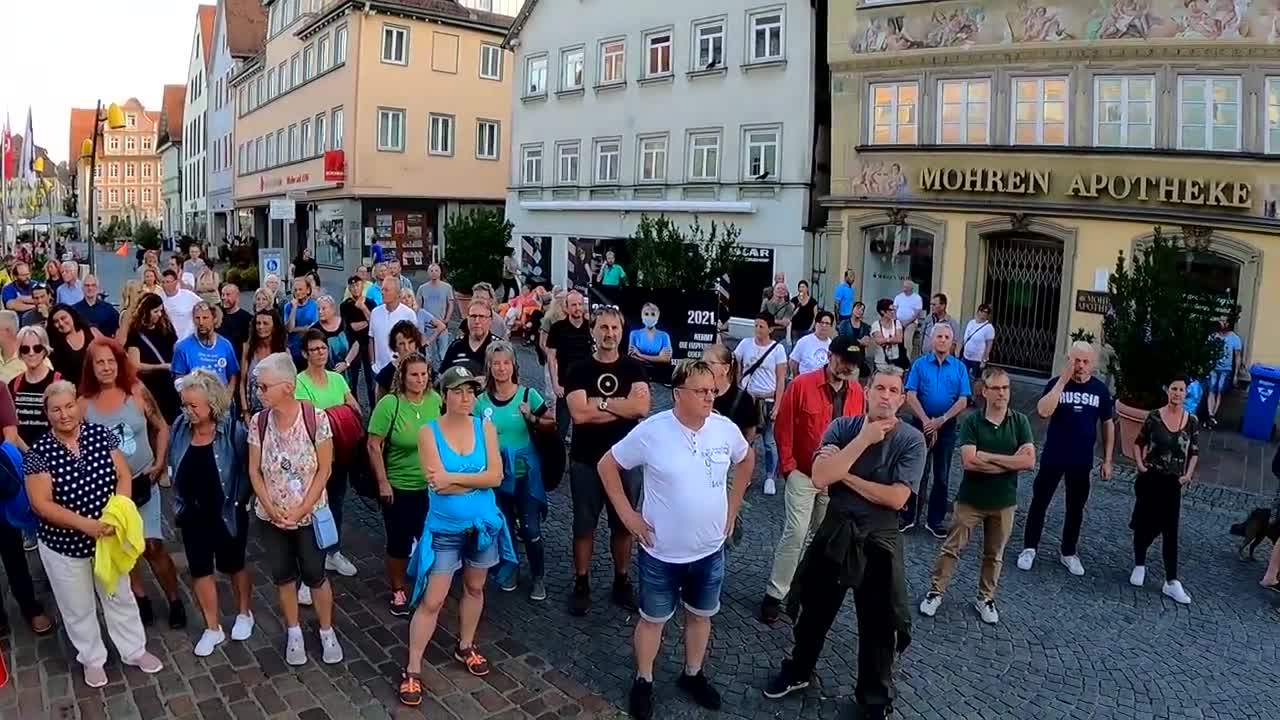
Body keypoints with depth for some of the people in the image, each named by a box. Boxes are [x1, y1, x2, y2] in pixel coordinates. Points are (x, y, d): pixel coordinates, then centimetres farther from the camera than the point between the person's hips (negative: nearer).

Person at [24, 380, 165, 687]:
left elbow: (123, 476, -8)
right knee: (78, 608, 17)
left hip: (108, 536, 2)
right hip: (64, 544, -2)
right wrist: (85, 524, -28)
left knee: (120, 597, 18)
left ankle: (135, 651, 36)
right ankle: (92, 659, 39)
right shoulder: (38, 452, -16)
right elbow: (41, 504, -18)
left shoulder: (100, 434, -10)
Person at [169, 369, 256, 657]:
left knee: (233, 566, 15)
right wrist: (181, 501, 5)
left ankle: (244, 614, 39)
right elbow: (174, 467, 7)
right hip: (193, 515, 4)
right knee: (200, 570, 13)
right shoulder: (180, 428, -6)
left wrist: (239, 499, -14)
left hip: (227, 513, -4)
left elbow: (248, 469, -14)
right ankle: (212, 628, 29)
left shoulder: (233, 430, -21)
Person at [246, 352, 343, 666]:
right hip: (271, 517, 3)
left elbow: (324, 470, -12)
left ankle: (327, 631, 28)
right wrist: (271, 508, -11)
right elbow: (254, 471, -1)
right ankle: (294, 633, 34)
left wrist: (301, 509, -15)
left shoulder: (317, 419, -17)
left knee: (315, 575, 8)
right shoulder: (258, 422, -7)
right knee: (283, 575, 15)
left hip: (309, 515, -3)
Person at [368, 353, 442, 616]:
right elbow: (374, 447, -13)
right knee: (399, 543, 9)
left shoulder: (436, 400, -6)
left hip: (432, 486, 4)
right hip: (399, 487, -4)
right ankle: (398, 592, 31)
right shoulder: (389, 404, -17)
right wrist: (383, 483, -14)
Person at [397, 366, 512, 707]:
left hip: (483, 524, 3)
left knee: (475, 588, 20)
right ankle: (412, 671, 15)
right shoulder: (428, 432, -12)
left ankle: (465, 647, 43)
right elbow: (438, 483, -22)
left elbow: (496, 476, -14)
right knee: (431, 601, 0)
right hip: (445, 529, -3)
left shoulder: (485, 427, -5)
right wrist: (477, 478, -16)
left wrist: (454, 478, -21)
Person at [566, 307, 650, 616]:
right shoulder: (578, 370, -4)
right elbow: (579, 414, -18)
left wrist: (599, 403, -16)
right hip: (586, 461, -1)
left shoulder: (633, 368, 0)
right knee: (584, 525, 10)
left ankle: (621, 582, 30)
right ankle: (581, 584, 25)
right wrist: (622, 406, -15)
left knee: (623, 524, 13)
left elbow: (642, 408, -16)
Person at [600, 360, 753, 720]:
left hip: (710, 550, 4)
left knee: (701, 615, 21)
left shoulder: (726, 429, -9)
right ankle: (643, 681, 37)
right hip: (662, 553, -3)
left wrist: (732, 507, 9)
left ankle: (693, 674, 44)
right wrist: (627, 514, -9)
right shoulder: (651, 432, -19)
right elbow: (607, 465, -7)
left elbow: (746, 460, 13)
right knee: (653, 619, 14)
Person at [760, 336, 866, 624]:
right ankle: (774, 594, 5)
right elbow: (783, 427, -9)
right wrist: (788, 466, -9)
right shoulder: (802, 384, -13)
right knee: (795, 534, -6)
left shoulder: (857, 392, 0)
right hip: (803, 474, -4)